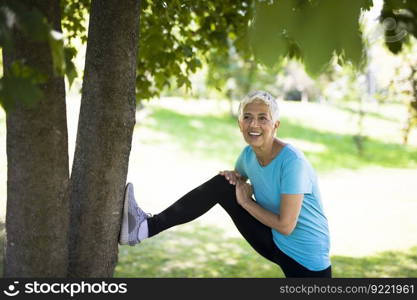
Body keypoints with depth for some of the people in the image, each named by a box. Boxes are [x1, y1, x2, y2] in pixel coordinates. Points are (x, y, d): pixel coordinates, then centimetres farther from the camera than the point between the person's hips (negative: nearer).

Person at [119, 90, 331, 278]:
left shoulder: (291, 161, -26)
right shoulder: (248, 155, -4)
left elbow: (286, 226, -27)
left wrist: (246, 201, -14)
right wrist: (234, 177, -6)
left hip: (306, 259, -6)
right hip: (274, 243, 6)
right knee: (222, 185, -7)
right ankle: (147, 226, -13)